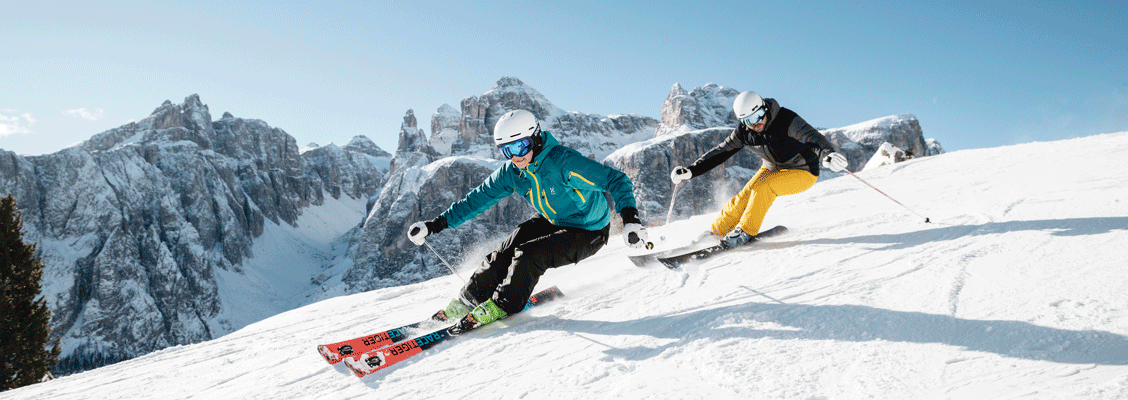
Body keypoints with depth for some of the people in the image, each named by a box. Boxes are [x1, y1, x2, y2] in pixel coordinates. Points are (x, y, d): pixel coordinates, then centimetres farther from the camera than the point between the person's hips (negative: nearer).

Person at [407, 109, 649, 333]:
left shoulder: (564, 162, -31)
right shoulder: (511, 172, -10)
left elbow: (616, 181, -30)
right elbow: (477, 199, -2)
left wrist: (630, 218, -45)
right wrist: (436, 225, -6)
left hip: (588, 233, -6)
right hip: (552, 222, 6)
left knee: (529, 255, -23)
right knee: (505, 254, -7)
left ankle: (500, 307, -5)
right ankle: (467, 302, 11)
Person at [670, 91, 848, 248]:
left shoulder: (787, 120, -28)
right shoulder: (743, 132, -13)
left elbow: (812, 137, -41)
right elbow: (720, 152, -5)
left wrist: (828, 154, -63)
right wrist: (690, 171, -12)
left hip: (803, 172, -5)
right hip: (773, 169, 5)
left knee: (762, 187, -29)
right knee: (744, 197, -14)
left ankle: (746, 232, -14)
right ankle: (714, 232, 4)